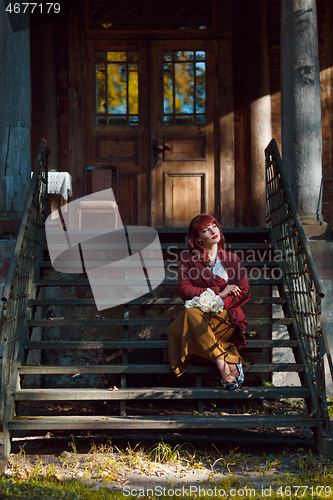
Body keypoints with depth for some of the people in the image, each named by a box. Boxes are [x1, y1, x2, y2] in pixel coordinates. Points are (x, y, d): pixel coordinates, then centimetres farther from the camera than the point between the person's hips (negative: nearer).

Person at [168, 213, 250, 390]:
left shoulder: (232, 259, 12)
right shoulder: (189, 258, 10)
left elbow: (244, 293, 4)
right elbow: (184, 289, -3)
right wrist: (218, 293, -9)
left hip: (225, 316, -1)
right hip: (198, 314, 1)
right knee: (190, 314, -37)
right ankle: (224, 361, -38)